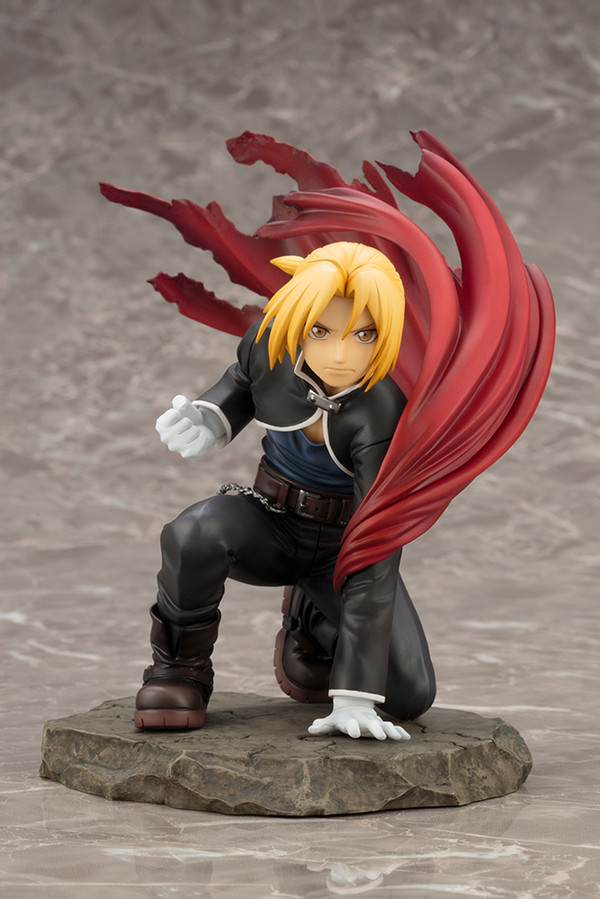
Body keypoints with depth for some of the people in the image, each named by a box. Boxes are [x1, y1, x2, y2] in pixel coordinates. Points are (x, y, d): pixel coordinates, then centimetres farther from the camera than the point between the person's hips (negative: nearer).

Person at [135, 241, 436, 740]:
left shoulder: (387, 414, -31)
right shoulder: (269, 339, -20)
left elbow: (375, 559, -31)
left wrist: (353, 699, -33)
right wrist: (207, 423, -17)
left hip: (343, 545, 0)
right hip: (269, 525, 0)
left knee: (410, 697, -13)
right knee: (198, 532, -36)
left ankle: (312, 619, 19)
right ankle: (179, 669, -8)